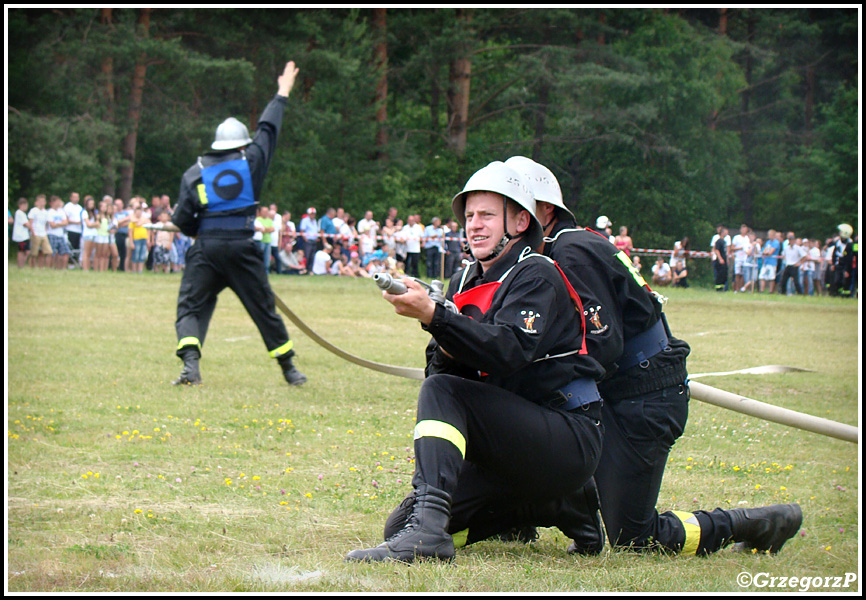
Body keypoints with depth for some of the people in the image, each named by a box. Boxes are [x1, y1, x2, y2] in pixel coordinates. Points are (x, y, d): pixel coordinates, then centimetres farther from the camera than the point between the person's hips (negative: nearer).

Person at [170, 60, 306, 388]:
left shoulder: (195, 173, 7)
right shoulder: (251, 162, 6)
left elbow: (182, 220, 3)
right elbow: (268, 129, 19)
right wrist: (282, 94, 31)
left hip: (205, 250, 0)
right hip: (242, 247, 1)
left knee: (190, 308, 3)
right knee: (264, 308, 11)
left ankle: (191, 365, -20)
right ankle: (289, 370, 18)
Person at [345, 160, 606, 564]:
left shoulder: (536, 275, -8)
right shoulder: (465, 283, 16)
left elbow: (510, 350, -27)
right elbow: (443, 367, 9)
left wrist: (433, 316, -37)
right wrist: (446, 349, -15)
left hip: (570, 444, -8)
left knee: (440, 392, -26)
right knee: (399, 526, -2)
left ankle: (427, 528, -39)